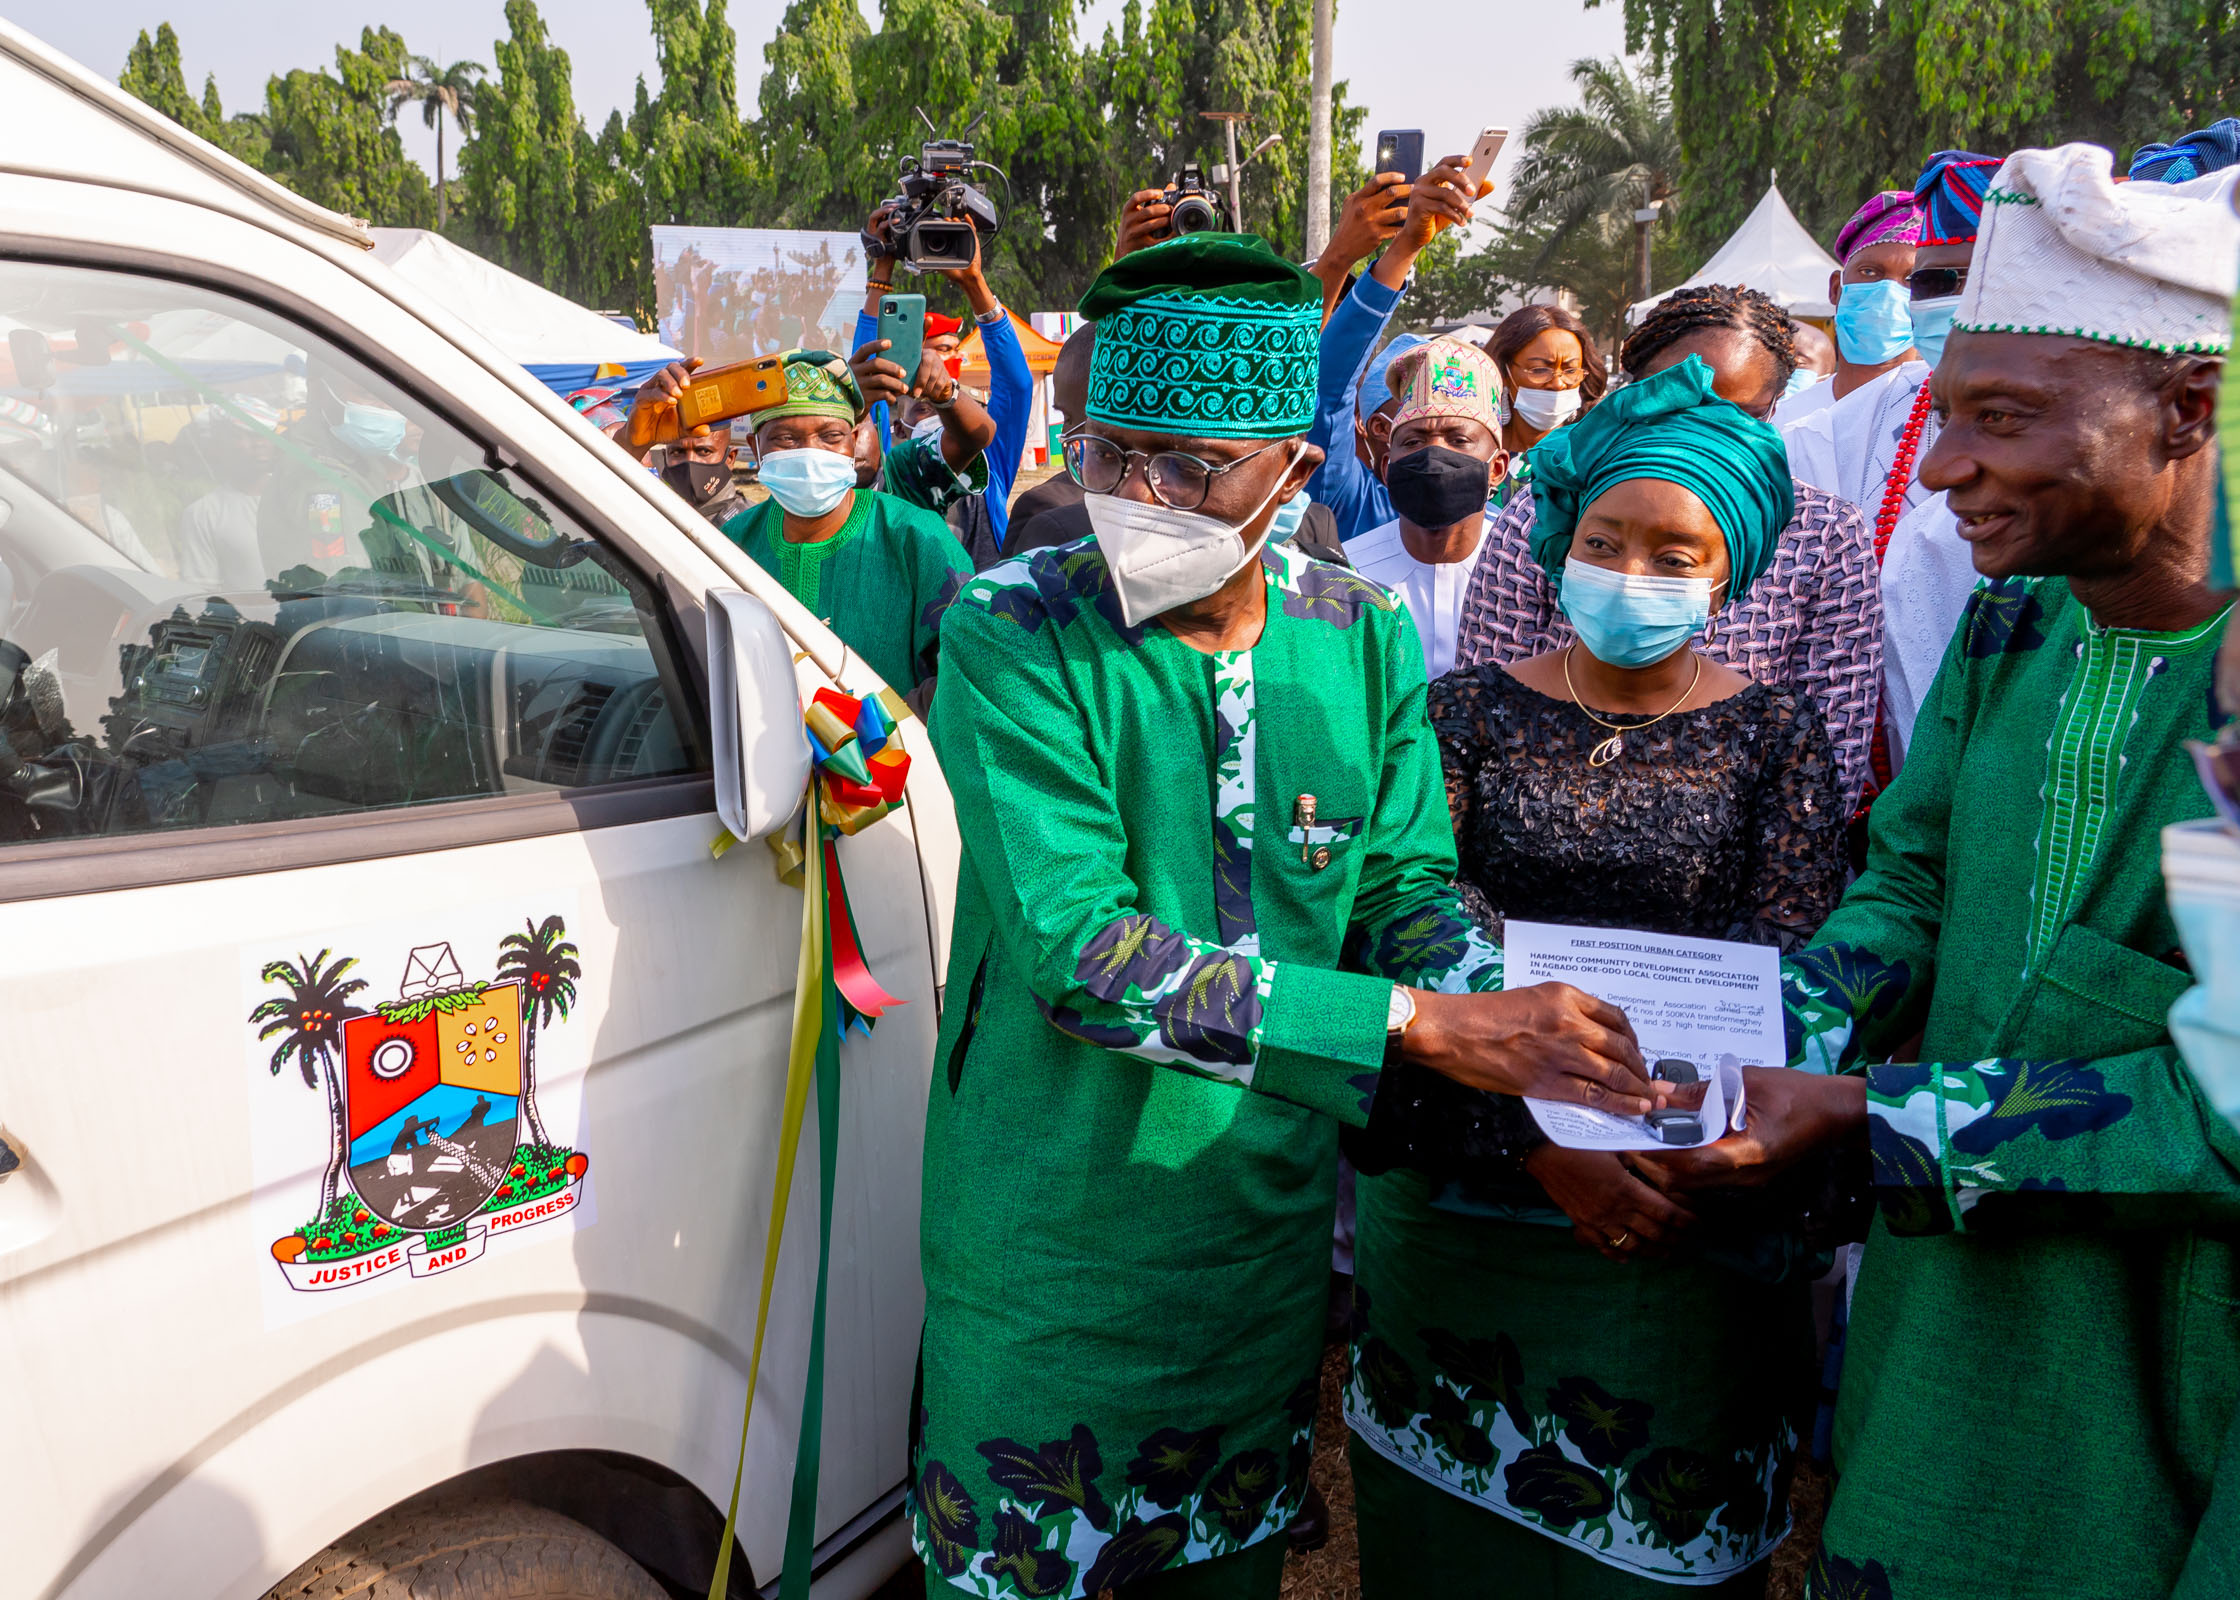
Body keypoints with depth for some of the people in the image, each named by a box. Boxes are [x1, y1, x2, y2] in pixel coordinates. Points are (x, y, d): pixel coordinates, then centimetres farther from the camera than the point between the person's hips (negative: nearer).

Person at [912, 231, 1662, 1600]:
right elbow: (1078, 950, -27)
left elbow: (1415, 902, -1)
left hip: (1271, 1229, 4)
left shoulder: (1367, 640, -3)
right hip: (1049, 1247, -3)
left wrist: (1555, 1093, -20)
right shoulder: (1014, 633, -17)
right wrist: (1419, 1027, -31)